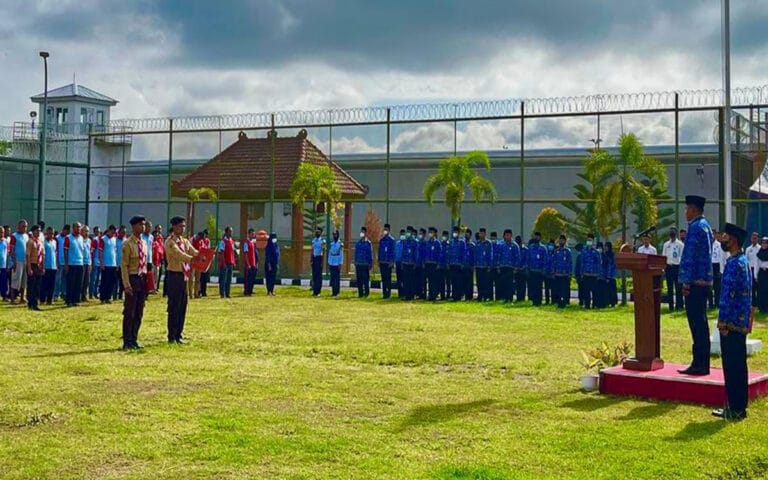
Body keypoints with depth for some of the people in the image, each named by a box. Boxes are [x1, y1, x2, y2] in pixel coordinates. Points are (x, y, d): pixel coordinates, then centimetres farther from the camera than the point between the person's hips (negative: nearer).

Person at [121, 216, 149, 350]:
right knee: (129, 312, -2)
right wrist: (126, 285, -17)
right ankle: (127, 342, 5)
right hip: (133, 278, -7)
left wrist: (147, 282, 13)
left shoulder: (144, 243, 11)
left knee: (139, 312, 11)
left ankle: (134, 340, 19)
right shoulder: (128, 244, -10)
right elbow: (124, 265, -12)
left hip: (143, 279, 7)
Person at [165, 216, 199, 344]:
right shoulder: (170, 242, -10)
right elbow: (179, 254, -26)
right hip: (174, 275, -8)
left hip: (184, 276, 8)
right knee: (174, 307, -4)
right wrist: (192, 259, -41)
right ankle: (172, 336, 2)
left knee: (182, 306, 10)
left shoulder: (185, 241, 15)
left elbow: (194, 252, 3)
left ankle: (179, 335, 18)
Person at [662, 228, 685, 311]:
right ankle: (671, 306, 9)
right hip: (668, 267, 3)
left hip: (677, 266, -3)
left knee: (678, 287, -2)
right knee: (669, 287, 5)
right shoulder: (666, 244, 11)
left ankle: (679, 305, 3)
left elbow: (682, 256, -3)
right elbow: (663, 256, 11)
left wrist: (681, 268, -10)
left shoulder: (680, 244, 1)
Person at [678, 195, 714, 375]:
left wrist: (686, 282, -17)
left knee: (696, 322, -7)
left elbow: (690, 256, -17)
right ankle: (702, 364, 18)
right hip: (705, 280, 10)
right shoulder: (706, 226, 17)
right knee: (700, 322, 13)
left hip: (695, 281, -10)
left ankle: (699, 364, -5)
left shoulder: (695, 227, -13)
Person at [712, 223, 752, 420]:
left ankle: (734, 409, -1)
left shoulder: (733, 264, -16)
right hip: (742, 322, 10)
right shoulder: (744, 261, 15)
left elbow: (728, 294, -20)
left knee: (731, 366, -5)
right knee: (739, 365, 13)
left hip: (732, 322, -10)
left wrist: (722, 320, -17)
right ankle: (740, 407, 19)